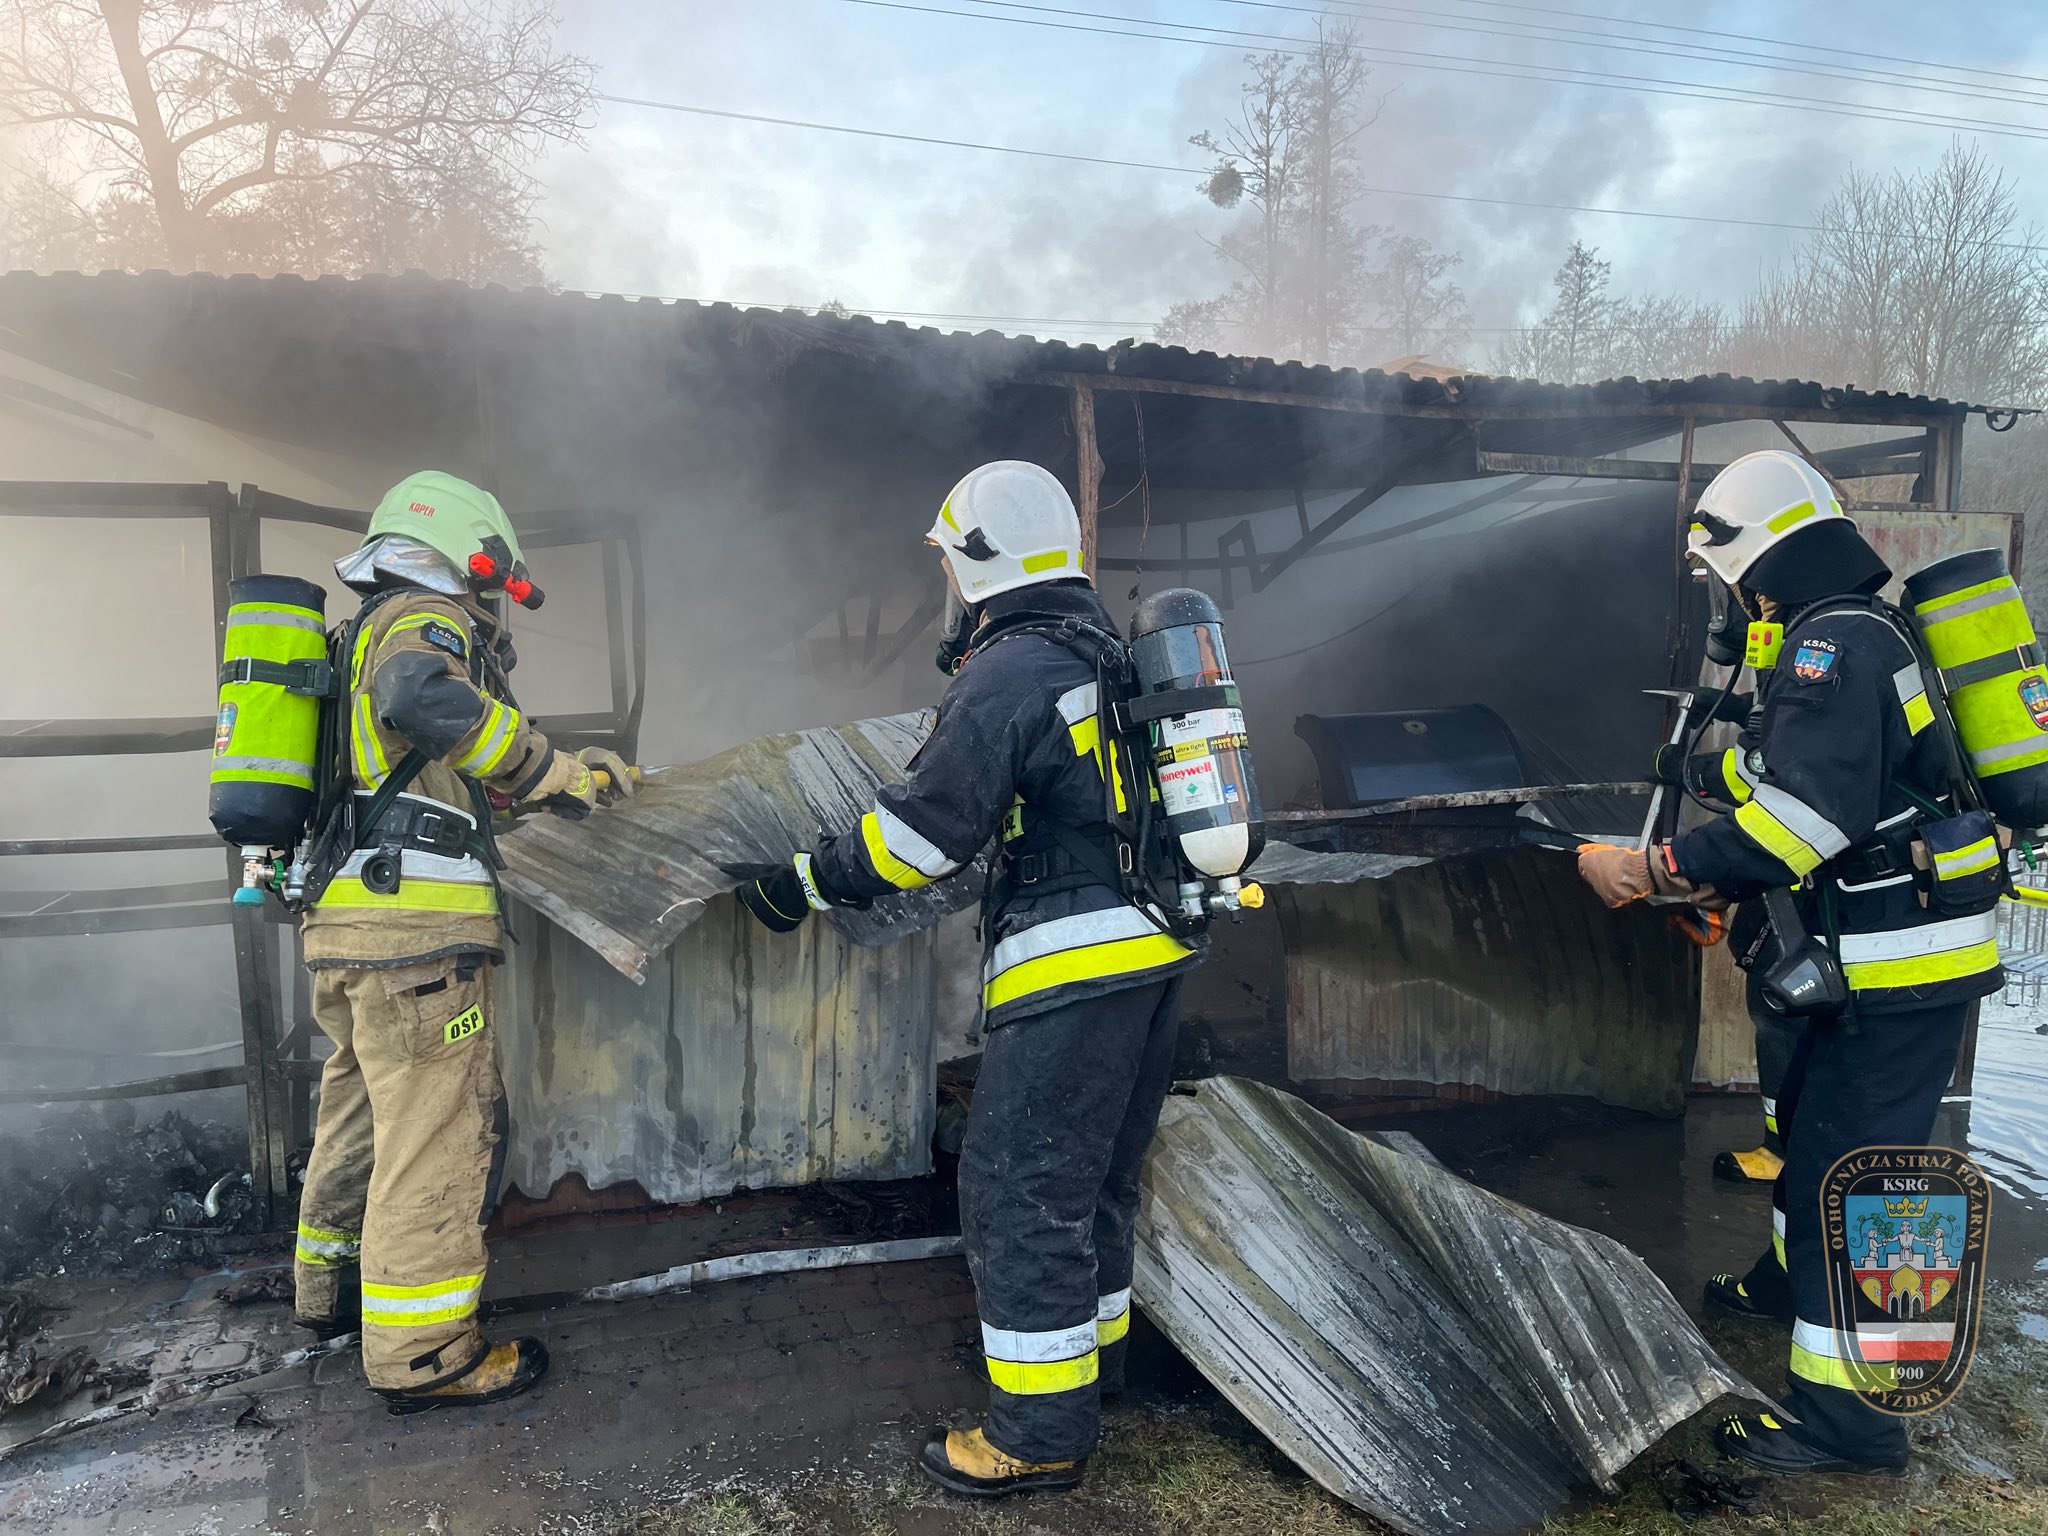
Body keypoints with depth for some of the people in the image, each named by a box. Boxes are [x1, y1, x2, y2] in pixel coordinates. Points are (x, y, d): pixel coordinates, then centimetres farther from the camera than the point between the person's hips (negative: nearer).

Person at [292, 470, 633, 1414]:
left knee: (359, 1113, 23)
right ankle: (423, 1351, 6)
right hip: (414, 924, -10)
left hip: (342, 925, 10)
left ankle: (334, 1285, 40)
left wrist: (559, 779, 24)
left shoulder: (369, 633, 25)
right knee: (437, 1132, -3)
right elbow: (422, 698, -29)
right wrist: (550, 772, -21)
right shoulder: (427, 617, -5)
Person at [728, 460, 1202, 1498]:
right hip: (1155, 946, 10)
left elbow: (923, 832, -16)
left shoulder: (1005, 674, -16)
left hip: (1075, 961, -9)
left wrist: (801, 886, -5)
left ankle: (1042, 1430, 10)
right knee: (1099, 1169, 21)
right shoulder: (1115, 659, 12)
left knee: (1020, 1186, 1)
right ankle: (1092, 1346, 37)